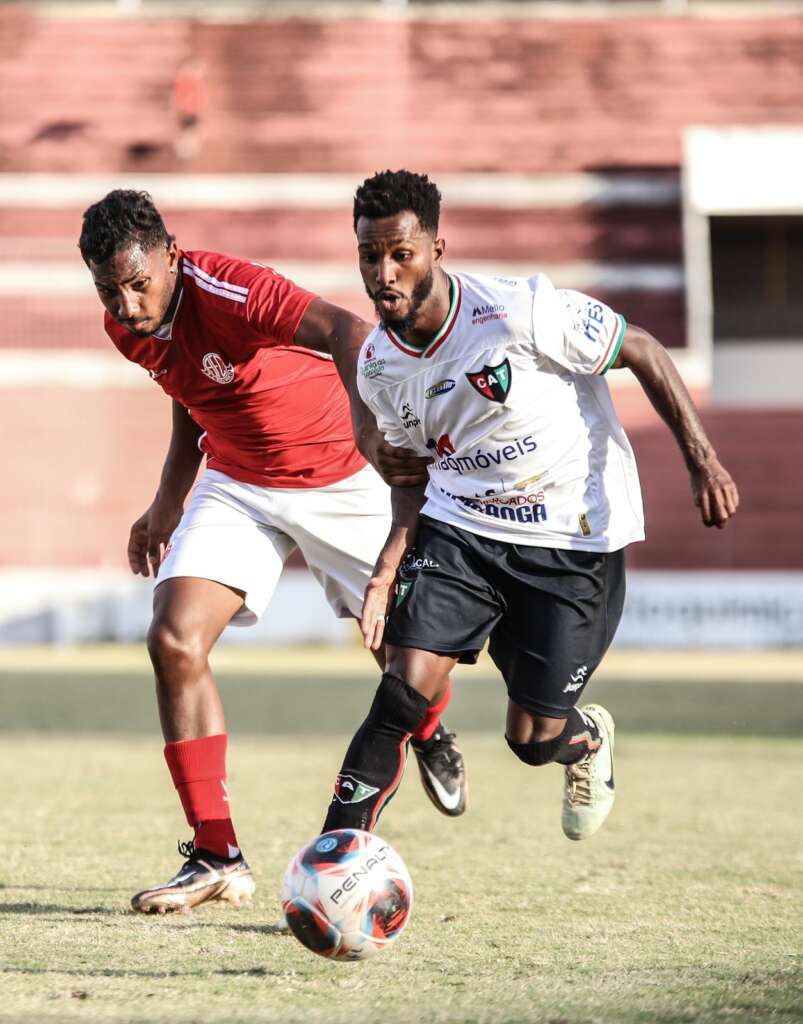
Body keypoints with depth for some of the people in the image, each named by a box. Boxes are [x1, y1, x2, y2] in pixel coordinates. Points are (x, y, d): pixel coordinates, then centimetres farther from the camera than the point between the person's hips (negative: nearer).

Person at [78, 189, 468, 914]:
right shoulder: (128, 328, -8)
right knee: (175, 642, -15)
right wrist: (168, 505, 13)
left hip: (342, 478, -5)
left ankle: (431, 735, 47)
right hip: (238, 487, 5)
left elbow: (347, 332, -46)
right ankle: (216, 857, -11)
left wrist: (366, 427, -63)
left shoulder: (226, 290, -31)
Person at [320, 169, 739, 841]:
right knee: (404, 691, -16)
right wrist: (387, 571, -7)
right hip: (461, 527, 4)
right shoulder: (378, 364, -5)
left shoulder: (520, 312, -23)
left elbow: (643, 353, -12)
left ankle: (589, 740, 36)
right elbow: (414, 474, 9)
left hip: (578, 537, -3)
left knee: (534, 739, -2)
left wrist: (704, 462, -17)